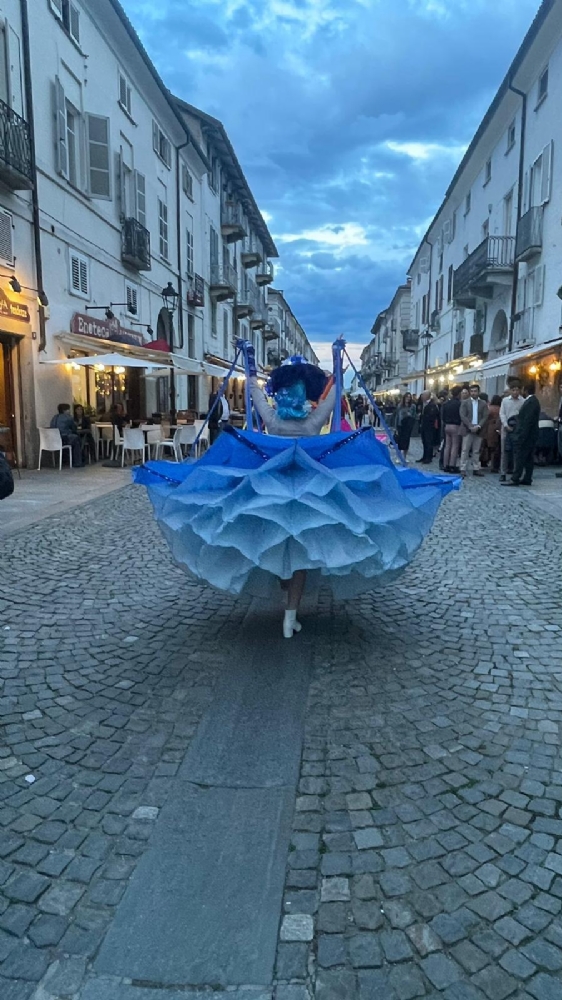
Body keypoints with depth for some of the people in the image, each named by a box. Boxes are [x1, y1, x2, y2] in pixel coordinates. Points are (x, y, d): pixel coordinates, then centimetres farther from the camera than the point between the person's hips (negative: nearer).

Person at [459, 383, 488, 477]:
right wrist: (470, 426, -15)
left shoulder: (483, 404, 8)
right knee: (465, 450, -3)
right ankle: (463, 469, -2)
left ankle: (475, 469, 11)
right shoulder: (465, 403, 4)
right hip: (467, 430, -2)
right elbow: (462, 416, -6)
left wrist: (478, 426, -14)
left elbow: (485, 417, 1)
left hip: (478, 430, 2)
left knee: (476, 451, 6)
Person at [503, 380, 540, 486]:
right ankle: (527, 479, 14)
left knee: (519, 458, -8)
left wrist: (521, 437, -23)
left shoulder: (531, 402, -18)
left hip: (526, 435, -10)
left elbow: (527, 421, -23)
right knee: (528, 458, 10)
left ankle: (515, 479, -7)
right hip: (530, 436, 10)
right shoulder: (532, 401, 14)